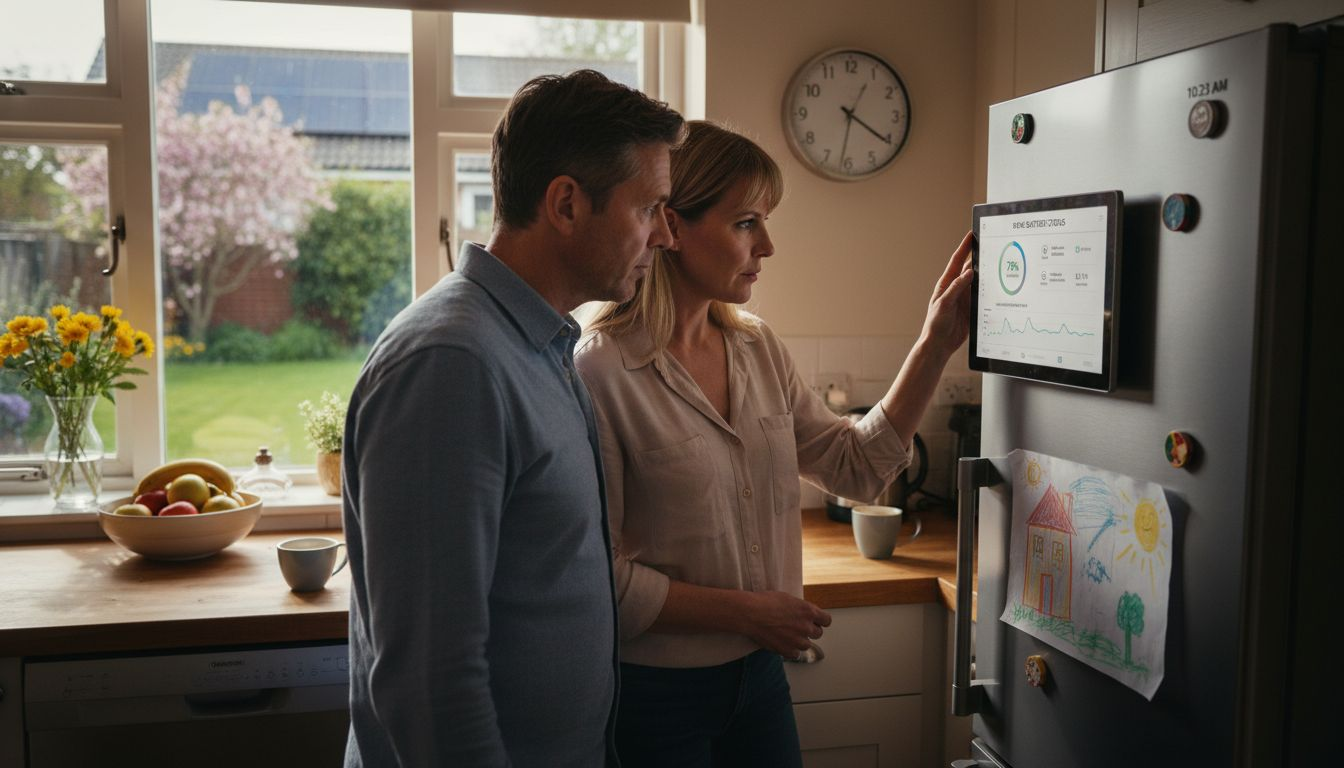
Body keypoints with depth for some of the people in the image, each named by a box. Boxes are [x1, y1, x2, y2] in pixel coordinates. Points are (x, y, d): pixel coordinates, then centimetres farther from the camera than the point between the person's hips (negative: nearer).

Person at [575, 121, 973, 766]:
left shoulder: (757, 349, 4)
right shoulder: (602, 370, -20)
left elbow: (858, 466, 6)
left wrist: (935, 345, 0)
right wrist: (744, 611, -16)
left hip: (757, 671, 7)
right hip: (653, 689, -7)